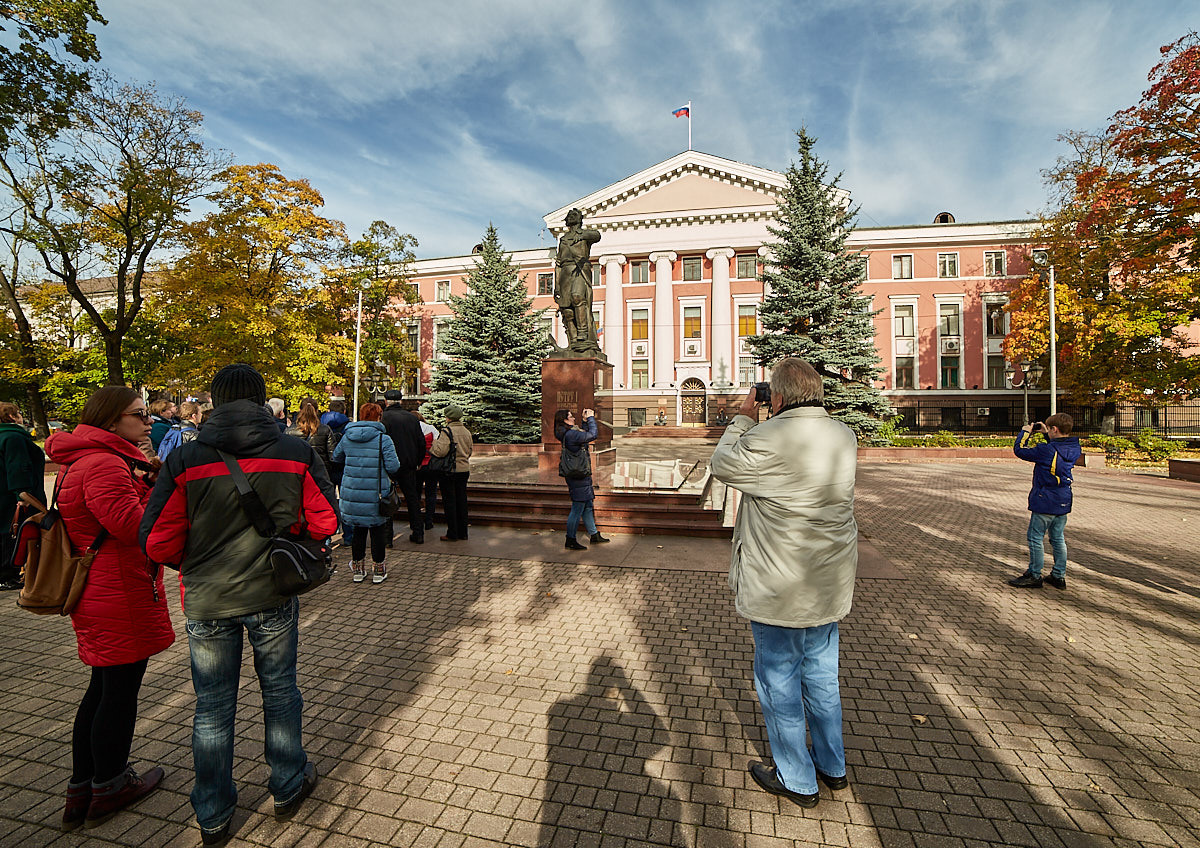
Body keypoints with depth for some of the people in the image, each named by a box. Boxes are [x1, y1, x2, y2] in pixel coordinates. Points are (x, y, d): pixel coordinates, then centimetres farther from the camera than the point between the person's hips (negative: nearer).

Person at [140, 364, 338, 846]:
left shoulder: (184, 460, -11)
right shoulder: (297, 454, -10)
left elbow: (157, 543, -8)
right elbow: (324, 522, -6)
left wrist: (192, 566, 12)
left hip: (206, 602, 0)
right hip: (273, 596, 0)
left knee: (212, 708, 16)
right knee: (279, 693, 19)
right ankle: (289, 788, 37)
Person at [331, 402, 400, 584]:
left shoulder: (347, 437, 3)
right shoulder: (383, 439, -11)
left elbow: (336, 457, 18)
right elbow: (393, 467, -13)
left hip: (352, 492, 4)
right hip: (376, 494, -4)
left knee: (357, 530, 16)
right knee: (378, 530, 9)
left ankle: (358, 569, 25)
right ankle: (379, 570, 17)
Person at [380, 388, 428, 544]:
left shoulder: (385, 417, -9)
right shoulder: (412, 417, 5)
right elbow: (421, 442, 8)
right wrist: (418, 462, 18)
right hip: (409, 465, 4)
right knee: (412, 498, 12)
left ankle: (387, 536, 6)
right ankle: (418, 533, 16)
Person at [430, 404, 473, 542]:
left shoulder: (447, 431, -14)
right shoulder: (467, 432, 7)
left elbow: (441, 451, -21)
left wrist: (431, 445, -3)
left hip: (449, 470, -6)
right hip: (464, 469, 6)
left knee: (449, 502, 2)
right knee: (461, 501, 11)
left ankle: (452, 534, 6)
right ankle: (462, 533, 17)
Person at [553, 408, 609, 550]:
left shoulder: (568, 433, 10)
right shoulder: (571, 434, -21)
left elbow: (584, 435, 23)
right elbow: (592, 435, -18)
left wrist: (586, 421, 14)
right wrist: (590, 418, -6)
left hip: (581, 476, 10)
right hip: (578, 477, -10)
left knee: (588, 506, 17)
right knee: (577, 509, -3)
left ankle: (594, 535, 28)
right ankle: (570, 540, 6)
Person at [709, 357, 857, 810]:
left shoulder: (768, 439, -24)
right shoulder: (844, 436, -1)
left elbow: (722, 464, -8)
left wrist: (743, 418, 4)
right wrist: (759, 424, 10)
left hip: (780, 589, -7)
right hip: (830, 585, 7)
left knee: (778, 681, 12)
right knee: (821, 673, 23)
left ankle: (796, 780, 30)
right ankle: (833, 766, 42)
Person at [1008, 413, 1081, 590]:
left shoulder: (1045, 450, -21)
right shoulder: (1075, 448, 2)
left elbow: (1019, 450, -12)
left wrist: (1025, 432, 1)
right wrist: (1046, 434, 18)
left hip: (1044, 502, -8)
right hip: (1063, 502, 8)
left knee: (1035, 538, 2)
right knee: (1058, 539, 15)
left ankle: (1034, 576, 8)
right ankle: (1059, 576, 22)